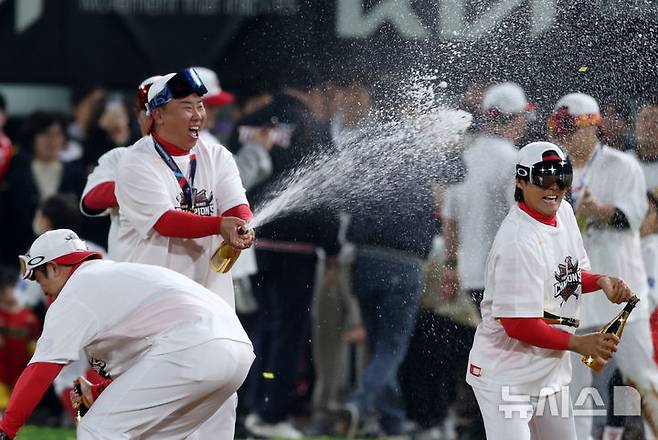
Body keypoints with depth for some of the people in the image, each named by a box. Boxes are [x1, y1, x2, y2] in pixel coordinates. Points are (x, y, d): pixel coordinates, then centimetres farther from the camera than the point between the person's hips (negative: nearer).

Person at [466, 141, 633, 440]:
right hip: (507, 376, -9)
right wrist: (579, 343, -18)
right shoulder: (518, 241, -25)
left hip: (551, 368, 9)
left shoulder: (563, 212, 3)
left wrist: (602, 282, -3)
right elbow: (518, 325, -25)